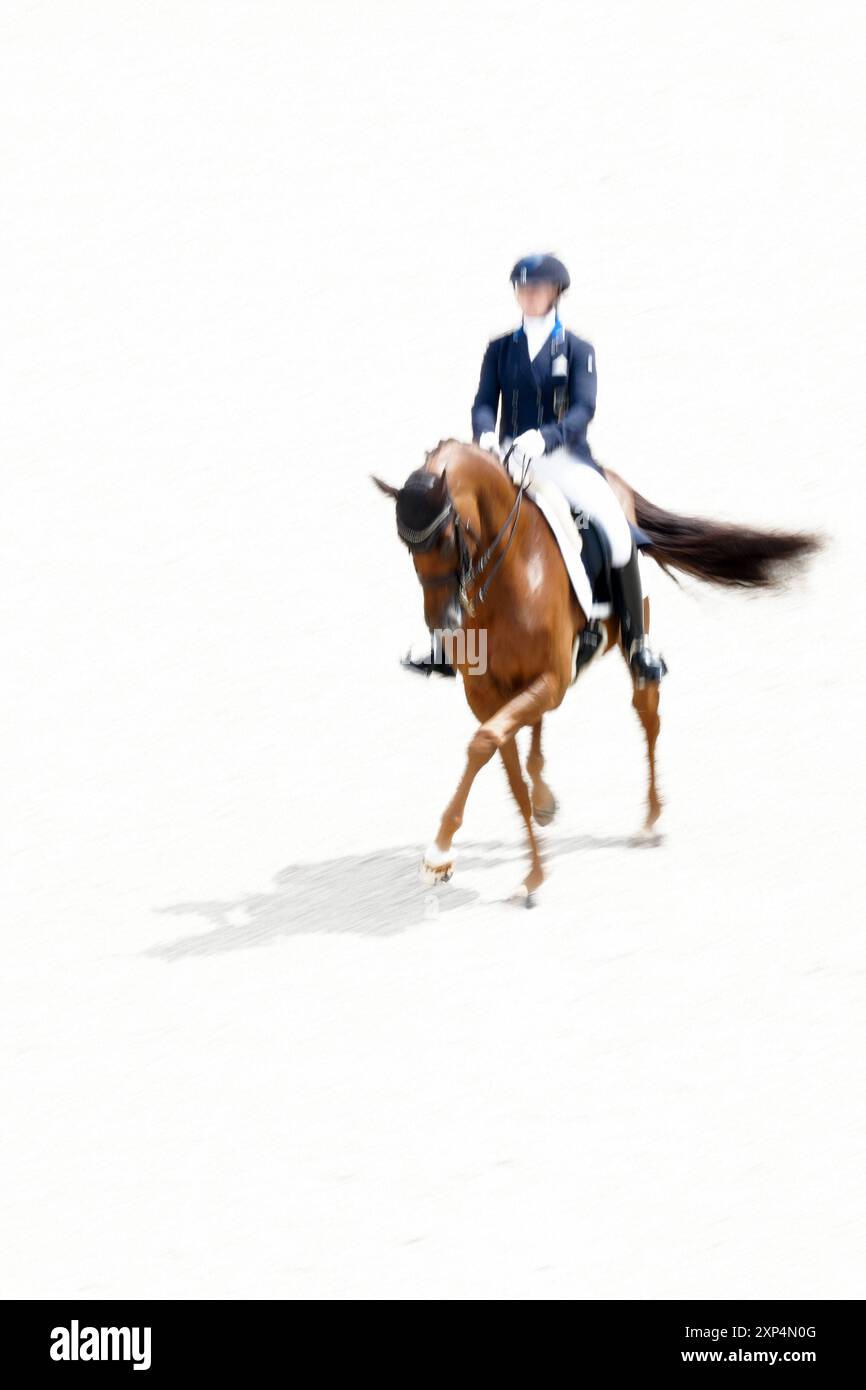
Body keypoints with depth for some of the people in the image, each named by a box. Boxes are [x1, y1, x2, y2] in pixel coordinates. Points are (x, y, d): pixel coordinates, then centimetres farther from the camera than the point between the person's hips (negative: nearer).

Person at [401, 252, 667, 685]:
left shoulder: (577, 351, 4)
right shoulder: (500, 349, 11)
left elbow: (582, 410, -9)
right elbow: (484, 402, 2)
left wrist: (545, 437, -29)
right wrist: (486, 434, -22)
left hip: (564, 458, -3)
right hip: (507, 461, 3)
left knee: (616, 528, -25)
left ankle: (637, 645, -13)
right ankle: (443, 645, -7)